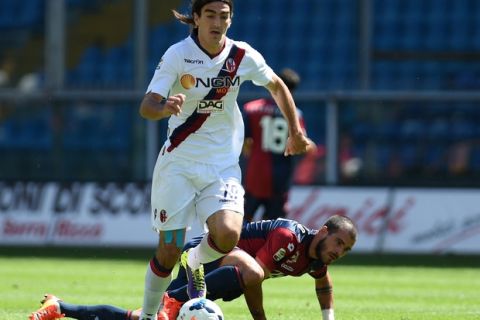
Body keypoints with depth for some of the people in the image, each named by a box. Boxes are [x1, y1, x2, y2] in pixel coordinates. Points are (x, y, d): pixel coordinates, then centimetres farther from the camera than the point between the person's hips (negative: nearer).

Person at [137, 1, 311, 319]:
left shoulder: (243, 56, -4)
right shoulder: (178, 54, -12)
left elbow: (277, 87, 15)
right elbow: (146, 107, -19)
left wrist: (296, 132, 15)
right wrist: (165, 107, -41)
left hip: (222, 164, 2)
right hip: (178, 164, -2)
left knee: (228, 235, -22)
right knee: (169, 251, -4)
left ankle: (195, 262, 12)